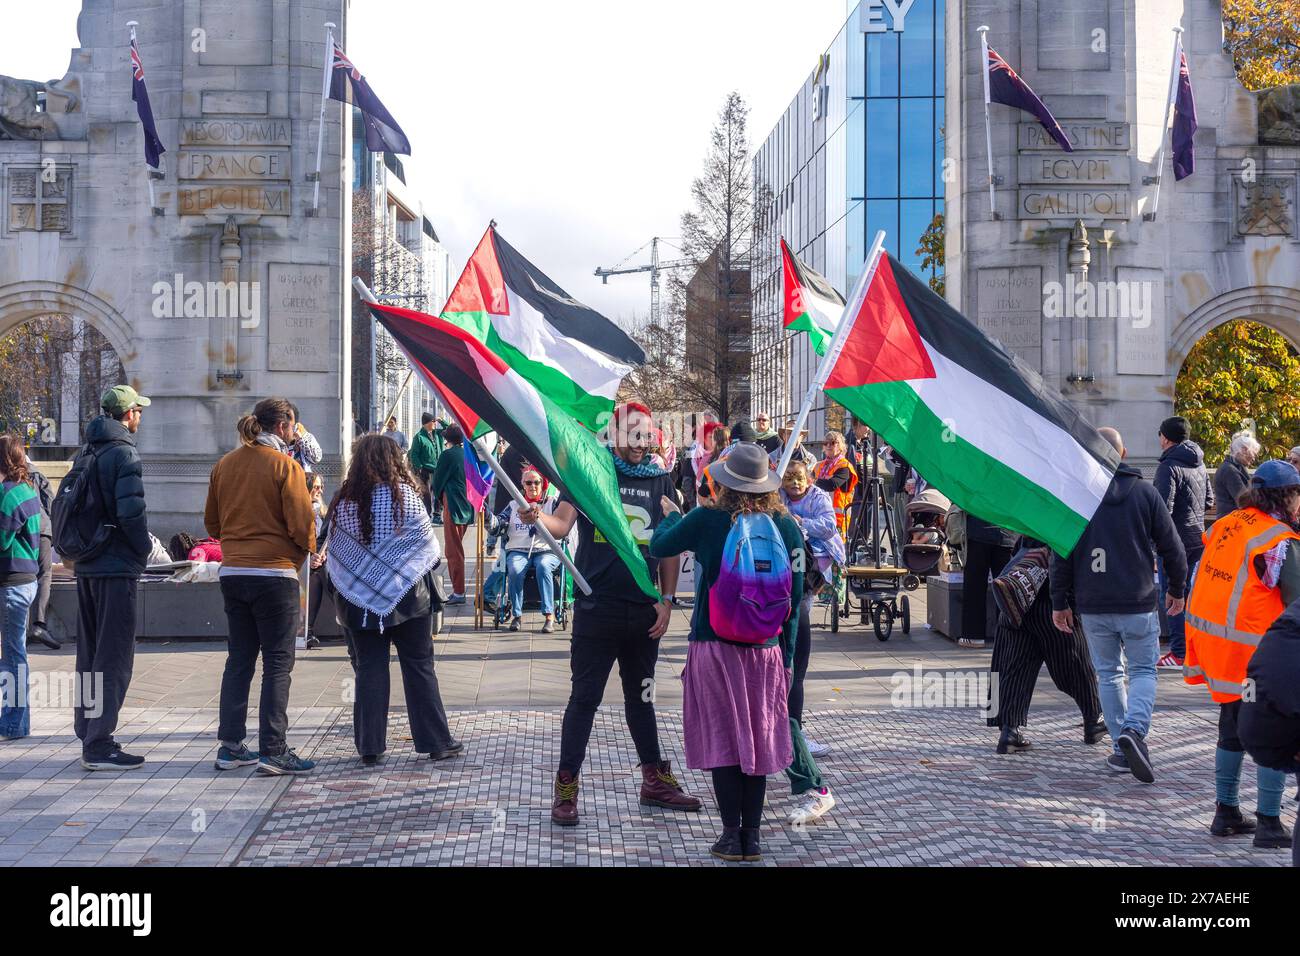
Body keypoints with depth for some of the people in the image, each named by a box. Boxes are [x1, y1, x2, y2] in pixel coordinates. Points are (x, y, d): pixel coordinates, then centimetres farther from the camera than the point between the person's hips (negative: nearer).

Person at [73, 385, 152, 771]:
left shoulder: (85, 454, 13)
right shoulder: (123, 453, -13)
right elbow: (131, 511, -21)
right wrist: (144, 548, -7)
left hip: (85, 566, 9)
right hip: (117, 567, -9)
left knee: (90, 653, 16)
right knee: (114, 656, -5)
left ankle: (89, 737, 24)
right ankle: (99, 744, -5)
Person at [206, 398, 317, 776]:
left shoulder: (224, 465, 9)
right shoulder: (285, 466, -10)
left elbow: (212, 522, 16)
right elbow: (301, 524, -12)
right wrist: (311, 548, 8)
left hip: (232, 572, 6)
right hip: (274, 573, -6)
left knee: (239, 659, 14)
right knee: (278, 663, -1)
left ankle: (230, 745, 16)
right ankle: (273, 750, -2)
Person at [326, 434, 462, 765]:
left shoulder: (343, 501, -1)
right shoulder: (405, 495, -8)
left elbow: (333, 554, 4)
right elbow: (429, 545, -1)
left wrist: (341, 588, 17)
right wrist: (429, 564, 19)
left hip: (358, 601, 2)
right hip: (408, 598, -2)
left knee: (368, 670, 6)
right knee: (419, 669, 5)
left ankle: (370, 746, 8)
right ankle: (437, 742, 8)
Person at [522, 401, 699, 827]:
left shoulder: (660, 482, 7)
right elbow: (561, 523, -11)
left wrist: (667, 601, 4)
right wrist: (536, 517, -33)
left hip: (644, 612, 4)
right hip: (597, 610, -4)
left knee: (641, 696, 17)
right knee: (584, 697, -1)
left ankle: (655, 780, 27)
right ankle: (566, 786, 7)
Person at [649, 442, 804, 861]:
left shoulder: (706, 520, -8)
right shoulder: (785, 526, -2)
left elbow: (658, 547, 8)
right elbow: (795, 595, 2)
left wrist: (671, 516, 28)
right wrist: (787, 655, 11)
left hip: (714, 646, -2)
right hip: (766, 650, 2)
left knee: (722, 739, 6)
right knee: (758, 739, 10)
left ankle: (731, 836, 8)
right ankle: (752, 836, 15)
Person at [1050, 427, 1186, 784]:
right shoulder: (1145, 491, -2)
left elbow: (1061, 554, -2)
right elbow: (1171, 547, 2)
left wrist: (1059, 602, 7)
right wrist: (1177, 589, 16)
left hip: (1093, 607, 1)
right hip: (1138, 605, -1)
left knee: (1109, 674, 13)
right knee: (1144, 671, 10)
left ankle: (1122, 751, 13)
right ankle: (1134, 730, -15)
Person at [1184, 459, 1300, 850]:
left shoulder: (1225, 525, 5)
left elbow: (1204, 582, 12)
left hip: (1212, 640, 8)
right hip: (1255, 656, -8)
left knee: (1232, 732, 19)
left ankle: (1226, 812, 26)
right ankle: (1269, 824, 6)